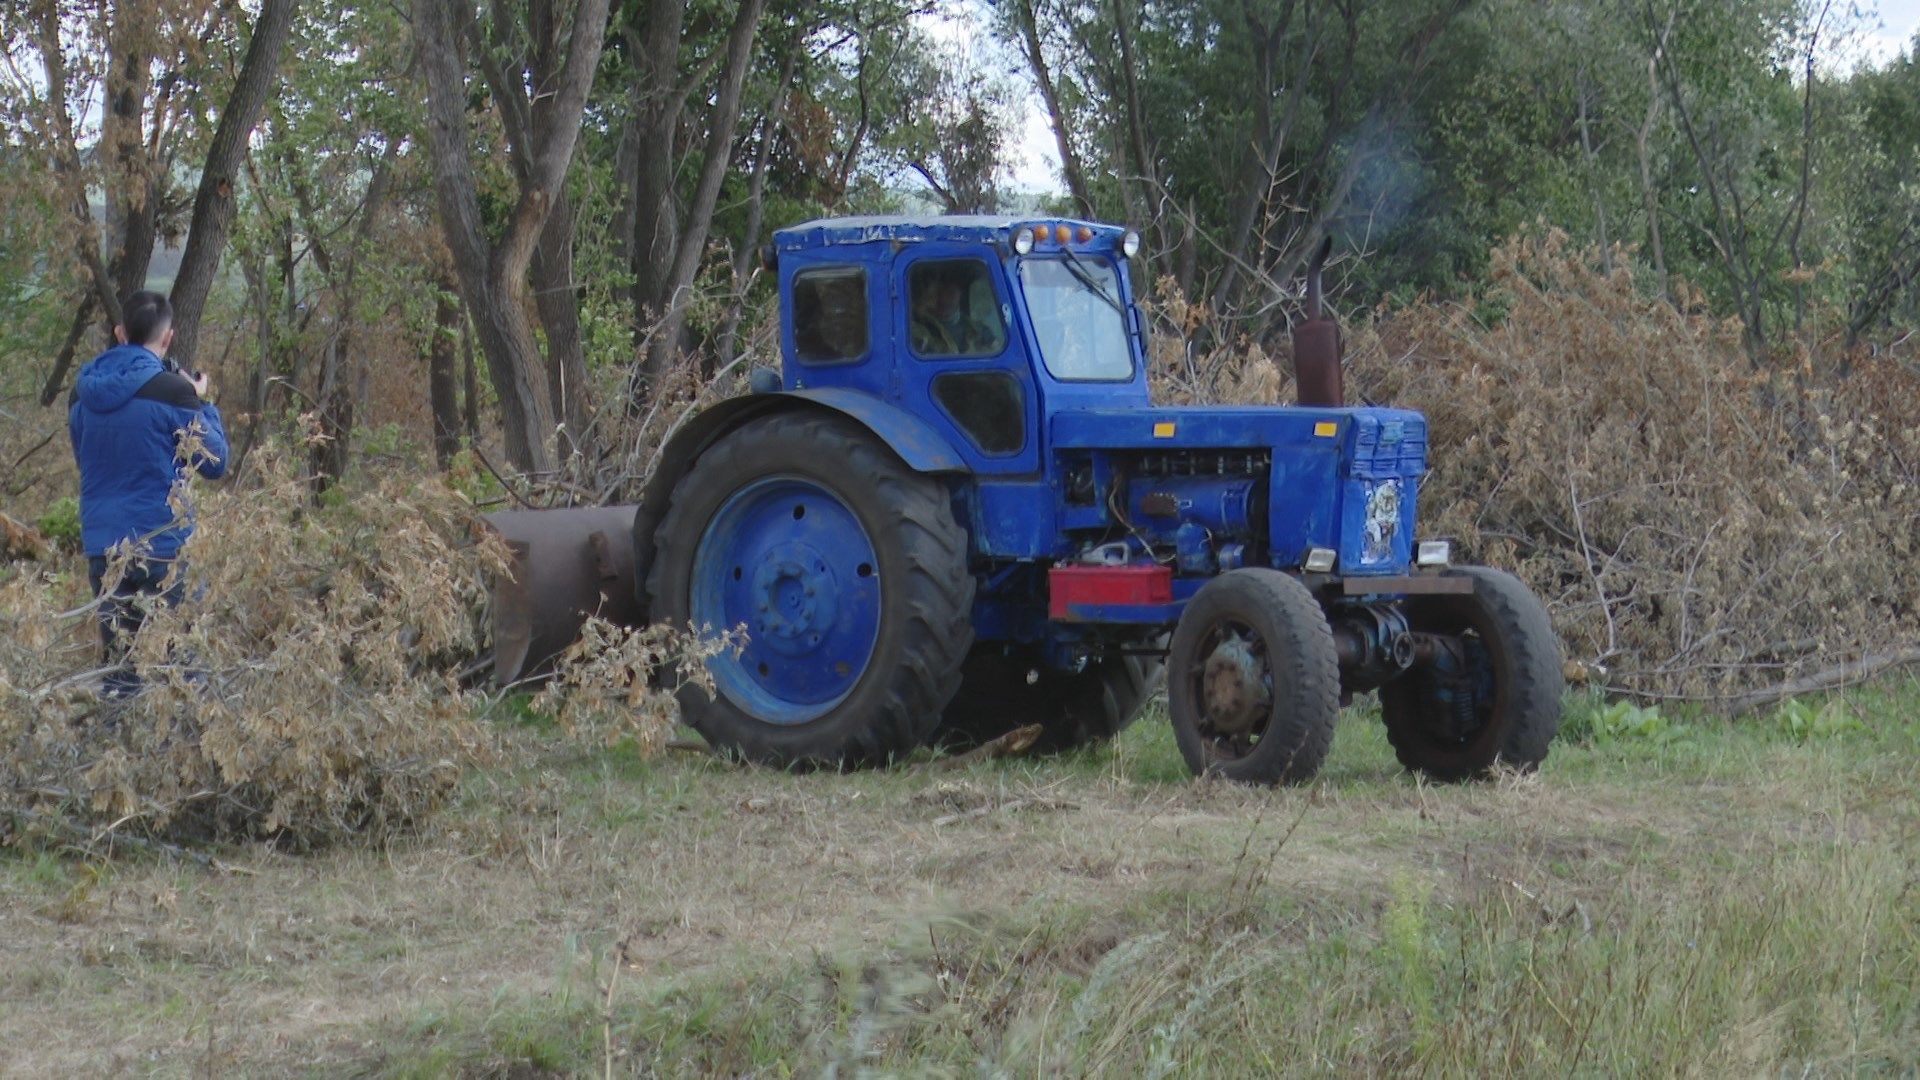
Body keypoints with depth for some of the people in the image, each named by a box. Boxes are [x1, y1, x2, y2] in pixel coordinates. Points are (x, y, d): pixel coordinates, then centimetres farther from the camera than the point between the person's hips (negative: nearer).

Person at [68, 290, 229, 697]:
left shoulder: (82, 393, 5)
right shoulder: (172, 391, -12)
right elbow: (214, 463, -3)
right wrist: (203, 404, 10)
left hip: (101, 545, 5)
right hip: (162, 543, -5)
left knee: (118, 660, 11)